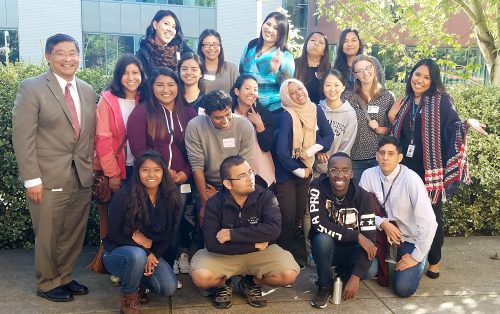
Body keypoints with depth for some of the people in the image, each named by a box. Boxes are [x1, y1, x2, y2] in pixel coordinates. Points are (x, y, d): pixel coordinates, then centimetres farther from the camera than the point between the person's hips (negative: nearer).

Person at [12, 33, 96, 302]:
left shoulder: (87, 90, 11)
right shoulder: (31, 88, -6)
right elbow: (22, 137, -10)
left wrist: (91, 167, 7)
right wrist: (32, 179, -14)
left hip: (82, 177, 5)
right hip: (49, 178, -5)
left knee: (74, 233, 13)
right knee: (48, 235, 8)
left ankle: (64, 277, 32)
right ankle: (47, 283, 28)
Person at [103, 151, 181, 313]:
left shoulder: (171, 198, -6)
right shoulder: (124, 196, -19)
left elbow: (169, 234, 1)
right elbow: (114, 234, -14)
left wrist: (154, 255, -15)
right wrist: (144, 252, -18)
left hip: (152, 253, 4)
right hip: (118, 252, -4)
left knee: (169, 288, -17)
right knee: (137, 255, -38)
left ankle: (138, 282, 16)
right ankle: (129, 300, -10)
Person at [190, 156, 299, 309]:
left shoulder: (265, 196, -14)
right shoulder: (215, 203, -15)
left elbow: (273, 229, -29)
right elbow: (212, 243, -24)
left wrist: (233, 234, -29)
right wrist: (254, 244, -24)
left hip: (260, 252, 1)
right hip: (224, 254, -1)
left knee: (289, 275, -24)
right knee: (201, 277, -28)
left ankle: (251, 283, 6)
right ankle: (224, 284, 7)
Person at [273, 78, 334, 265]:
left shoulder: (315, 110, -1)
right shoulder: (287, 116, -20)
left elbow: (328, 134, 2)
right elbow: (281, 150, -26)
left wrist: (313, 150, -15)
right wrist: (299, 171, -16)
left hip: (306, 168, 6)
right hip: (285, 172, -6)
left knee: (299, 214, 13)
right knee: (287, 216, -3)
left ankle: (290, 251, 31)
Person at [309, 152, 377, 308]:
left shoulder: (363, 196, -16)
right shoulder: (318, 187, -18)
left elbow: (369, 237, -23)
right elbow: (319, 223, -29)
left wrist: (355, 277, -32)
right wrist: (357, 236, -31)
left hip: (351, 249, 1)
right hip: (326, 247, -1)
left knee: (370, 270, -29)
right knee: (323, 238, -35)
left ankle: (344, 275, 8)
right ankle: (325, 286, -8)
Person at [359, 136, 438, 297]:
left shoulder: (411, 179, -26)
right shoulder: (369, 175, -13)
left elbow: (428, 222, -26)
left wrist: (416, 256, -20)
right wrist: (383, 223, -25)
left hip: (412, 237, -3)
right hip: (388, 229, 4)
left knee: (403, 289, -14)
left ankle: (419, 262, 17)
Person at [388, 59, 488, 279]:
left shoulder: (440, 101, -4)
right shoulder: (405, 102, 11)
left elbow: (453, 127, -13)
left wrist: (468, 122, -32)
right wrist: (393, 118, -2)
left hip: (431, 170, -4)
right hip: (407, 168, 4)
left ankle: (434, 261, 18)